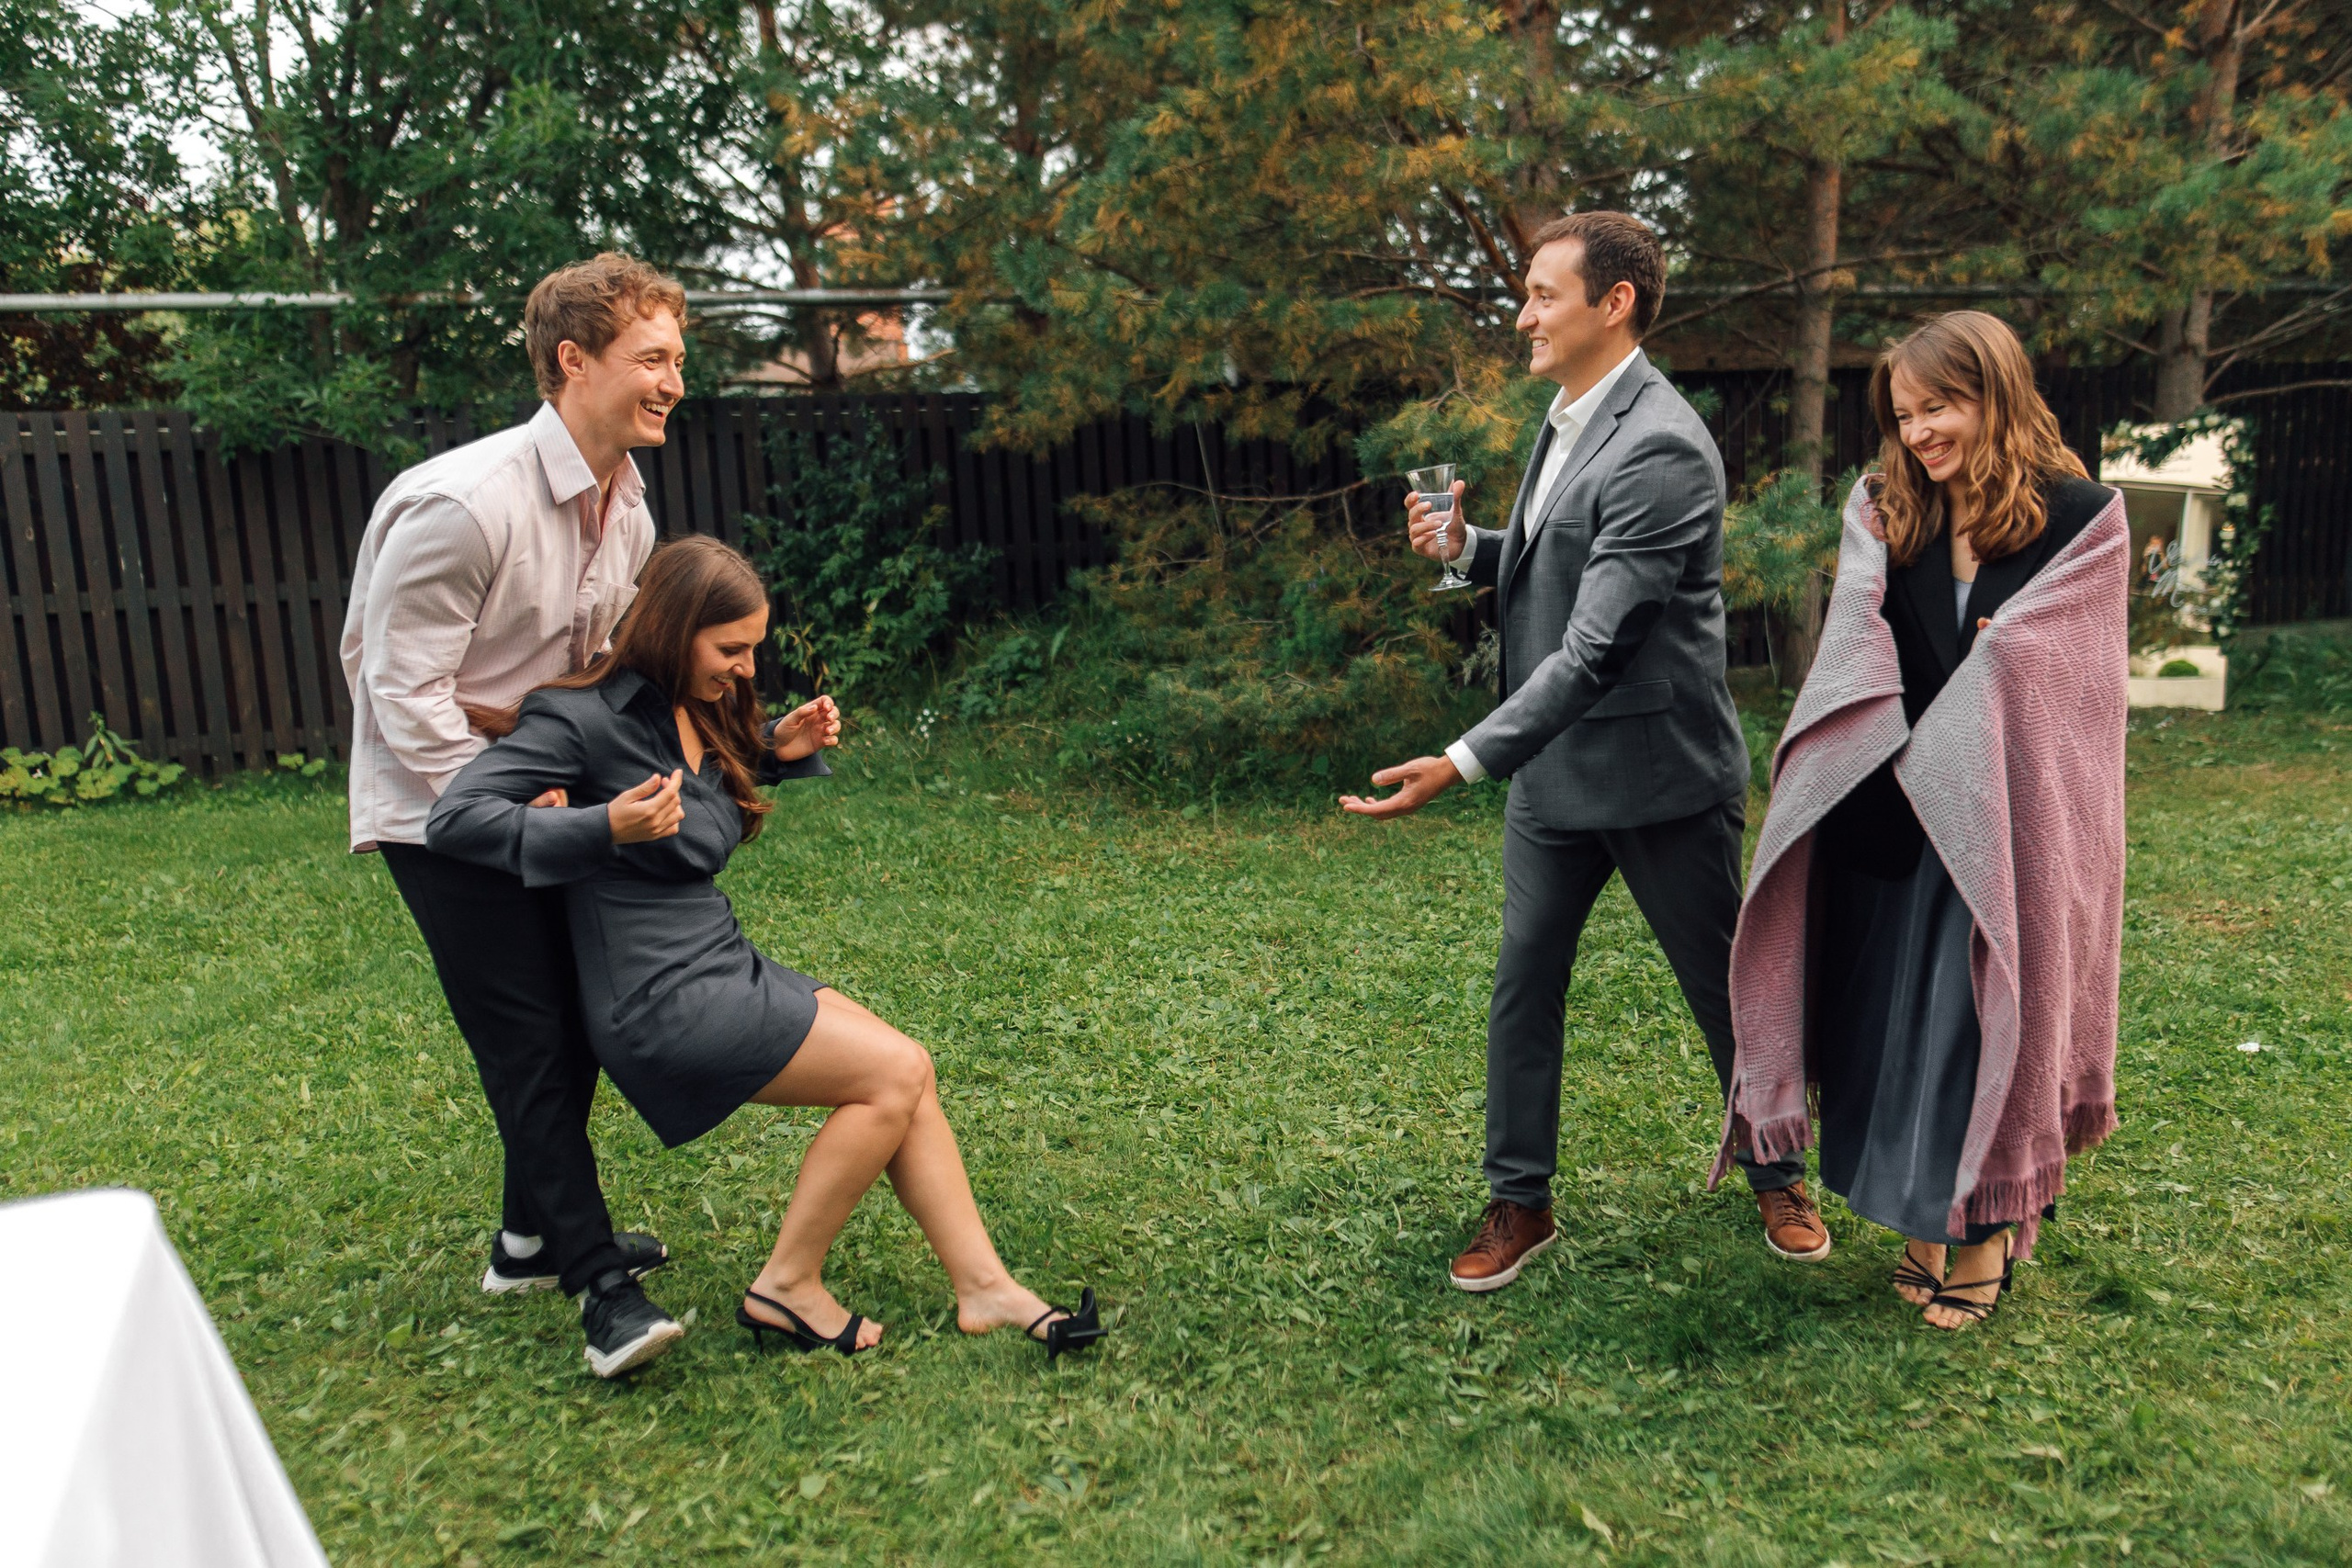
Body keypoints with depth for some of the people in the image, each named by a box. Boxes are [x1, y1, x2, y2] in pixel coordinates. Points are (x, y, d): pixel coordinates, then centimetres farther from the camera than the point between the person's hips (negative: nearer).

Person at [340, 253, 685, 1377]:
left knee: (573, 1021, 14)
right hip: (440, 809, -8)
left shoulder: (626, 512, 2)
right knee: (526, 1041, -8)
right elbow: (407, 694, -22)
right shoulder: (463, 505, -25)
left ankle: (534, 1237, 31)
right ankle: (601, 1285, 0)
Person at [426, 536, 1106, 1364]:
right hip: (661, 1003, -9)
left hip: (724, 968, 9)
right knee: (895, 1074, -11)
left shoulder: (700, 711, 10)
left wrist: (779, 749, 9)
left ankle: (983, 1287, 2)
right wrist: (605, 827, -30)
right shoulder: (582, 717, -14)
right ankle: (787, 1286, 2)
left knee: (907, 1074, 0)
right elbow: (454, 819, -18)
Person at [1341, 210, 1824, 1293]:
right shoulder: (1566, 419, 7)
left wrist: (1464, 762, -30)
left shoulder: (1660, 450, -22)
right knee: (1523, 984, 10)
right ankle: (1519, 1203, 25)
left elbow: (1594, 648, -28)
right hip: (1553, 766, 8)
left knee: (1725, 988, 12)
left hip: (1659, 771, -8)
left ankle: (1778, 1180, 36)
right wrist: (1468, 547, -1)